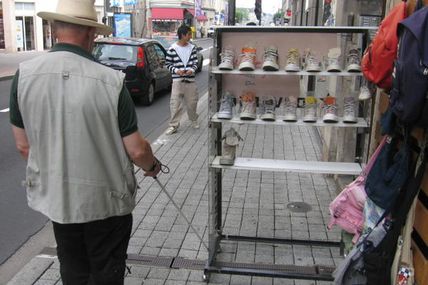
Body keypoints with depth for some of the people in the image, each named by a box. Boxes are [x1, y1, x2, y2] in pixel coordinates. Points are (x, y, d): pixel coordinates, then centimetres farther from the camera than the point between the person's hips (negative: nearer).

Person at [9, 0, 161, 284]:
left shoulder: (24, 74, -9)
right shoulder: (110, 80, -20)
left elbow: (23, 145, 0)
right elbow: (136, 150, -15)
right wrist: (152, 166, 8)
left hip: (55, 195, 4)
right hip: (105, 198, -3)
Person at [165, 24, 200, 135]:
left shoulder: (192, 48, 4)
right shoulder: (172, 49, -5)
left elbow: (195, 62, 8)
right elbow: (168, 64, 1)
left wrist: (192, 70, -11)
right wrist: (176, 70, -15)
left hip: (190, 80, 3)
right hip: (177, 80, -3)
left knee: (192, 102, 12)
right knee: (175, 103, -4)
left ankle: (194, 120, 34)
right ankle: (173, 125, 5)